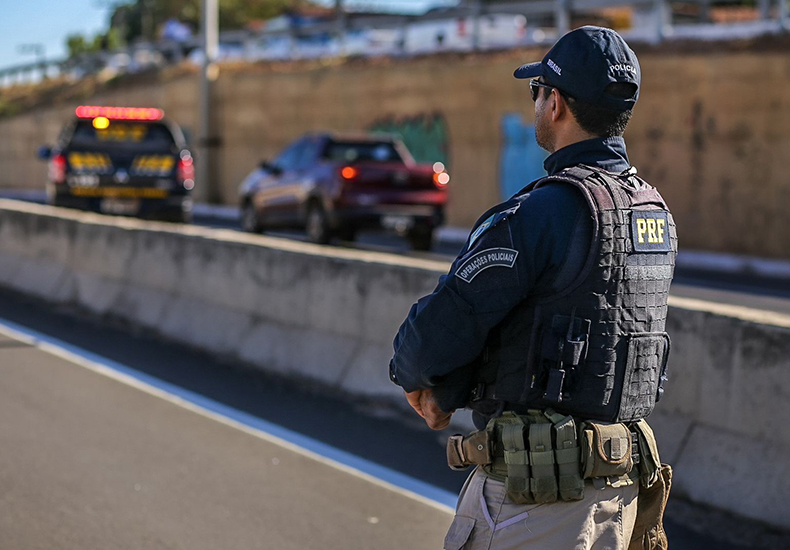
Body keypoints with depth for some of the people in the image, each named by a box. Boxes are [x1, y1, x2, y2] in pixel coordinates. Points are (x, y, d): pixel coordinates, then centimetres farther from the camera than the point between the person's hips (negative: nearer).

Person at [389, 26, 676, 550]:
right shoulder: (657, 214, 10)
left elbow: (437, 331, -15)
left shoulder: (540, 213, -18)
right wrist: (449, 388, 9)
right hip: (622, 484, 9)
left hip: (536, 493, -9)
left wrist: (414, 376, 9)